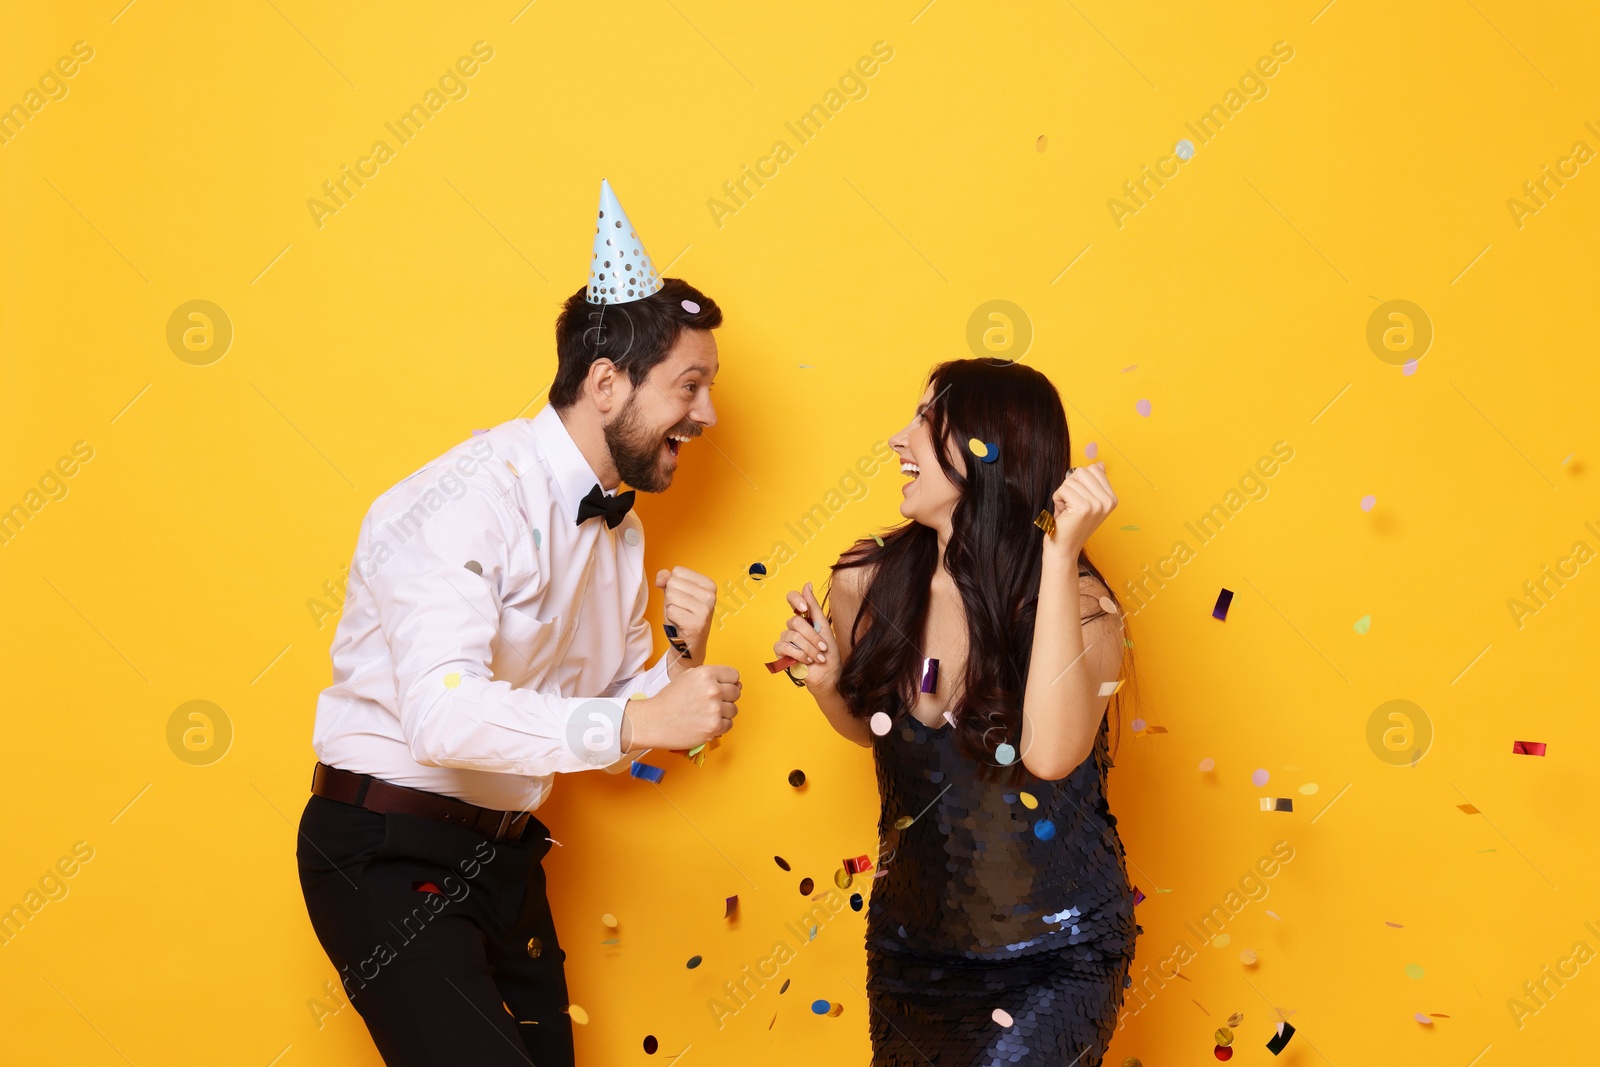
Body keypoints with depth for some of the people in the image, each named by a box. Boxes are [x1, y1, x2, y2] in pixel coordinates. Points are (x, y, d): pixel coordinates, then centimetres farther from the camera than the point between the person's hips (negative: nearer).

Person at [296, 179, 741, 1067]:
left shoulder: (620, 528, 9)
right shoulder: (473, 497, -18)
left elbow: (605, 732, 13)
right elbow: (444, 712, -32)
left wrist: (679, 662, -6)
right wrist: (641, 720, -33)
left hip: (504, 860, 8)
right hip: (392, 859, -8)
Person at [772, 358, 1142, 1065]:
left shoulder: (1079, 604, -18)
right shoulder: (870, 583, -7)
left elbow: (1050, 752, -38)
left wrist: (1060, 553, -36)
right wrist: (825, 684, -10)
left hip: (1052, 955, -4)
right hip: (911, 933, 5)